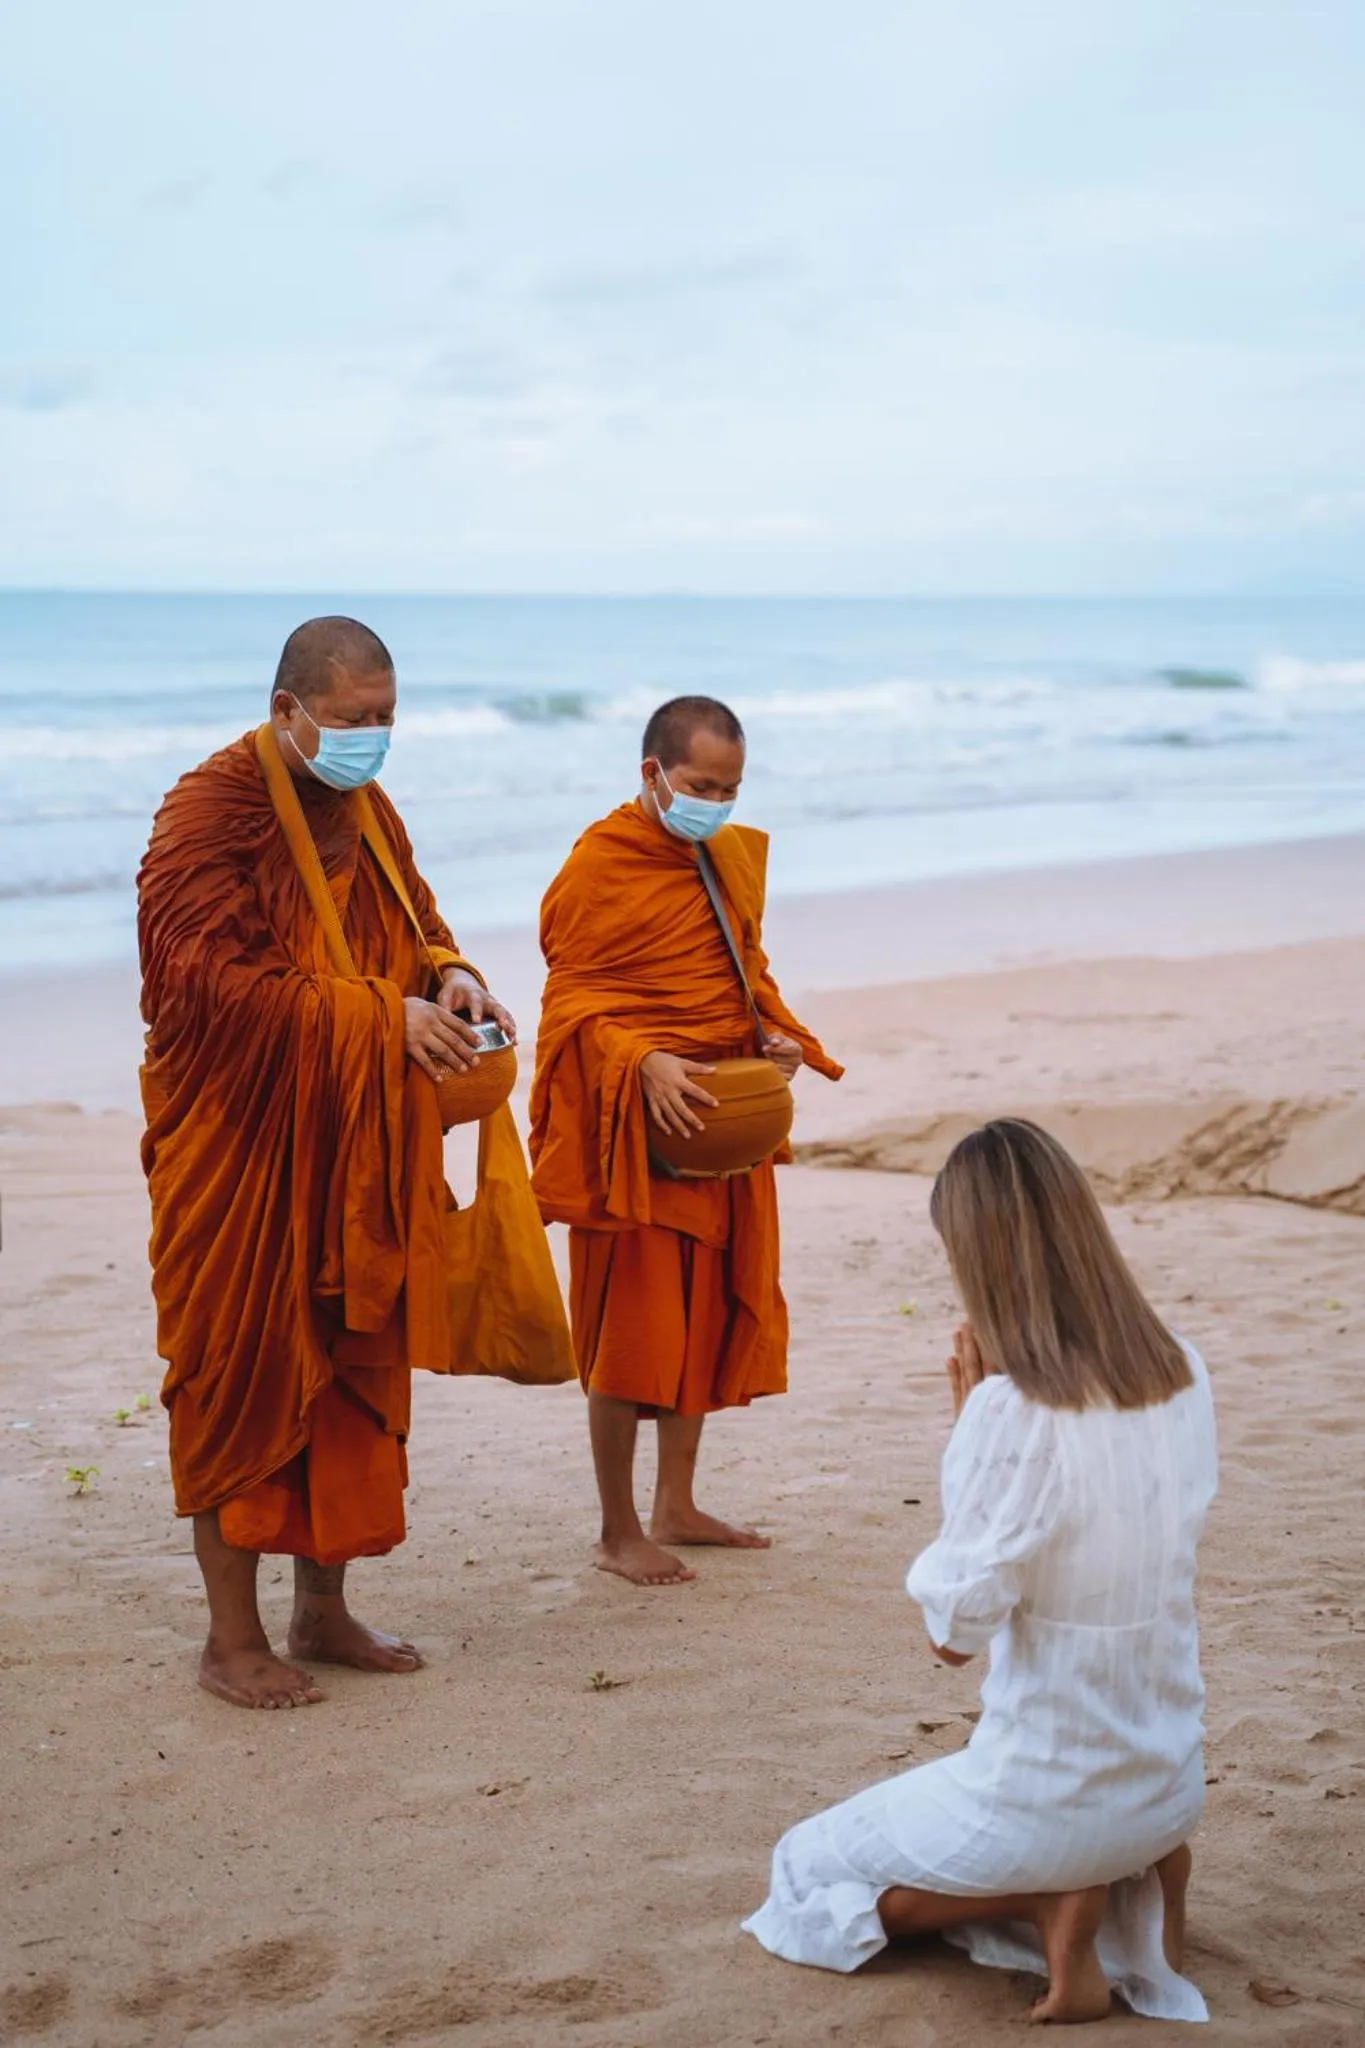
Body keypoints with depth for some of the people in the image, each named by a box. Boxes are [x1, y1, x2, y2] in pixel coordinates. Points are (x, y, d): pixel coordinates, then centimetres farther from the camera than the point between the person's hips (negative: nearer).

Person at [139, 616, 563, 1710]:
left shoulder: (368, 813, 12)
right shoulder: (211, 812, -13)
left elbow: (415, 924, 21)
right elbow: (215, 976, -22)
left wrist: (450, 977, -4)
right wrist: (382, 1017, -25)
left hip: (359, 1153, 8)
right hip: (243, 1153, -8)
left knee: (357, 1372, 12)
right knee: (245, 1377, -1)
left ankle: (325, 1609, 25)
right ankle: (232, 1637, 10)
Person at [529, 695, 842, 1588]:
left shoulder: (735, 855, 11)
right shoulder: (599, 863, -11)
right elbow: (572, 1003, -12)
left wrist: (777, 1035, 1)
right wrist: (645, 1063, -27)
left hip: (723, 1117, 7)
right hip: (638, 1123, -7)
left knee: (708, 1313, 14)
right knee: (632, 1323, -3)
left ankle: (676, 1505, 27)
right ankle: (619, 1531, 8)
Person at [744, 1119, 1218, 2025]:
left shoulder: (1014, 1411, -25)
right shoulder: (1182, 1377, -5)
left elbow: (955, 1629, -17)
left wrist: (968, 1418, -14)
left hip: (1048, 1793, -6)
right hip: (1172, 1782, 6)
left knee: (807, 1872, 18)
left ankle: (1054, 1897, -1)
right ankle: (1136, 1878, 10)